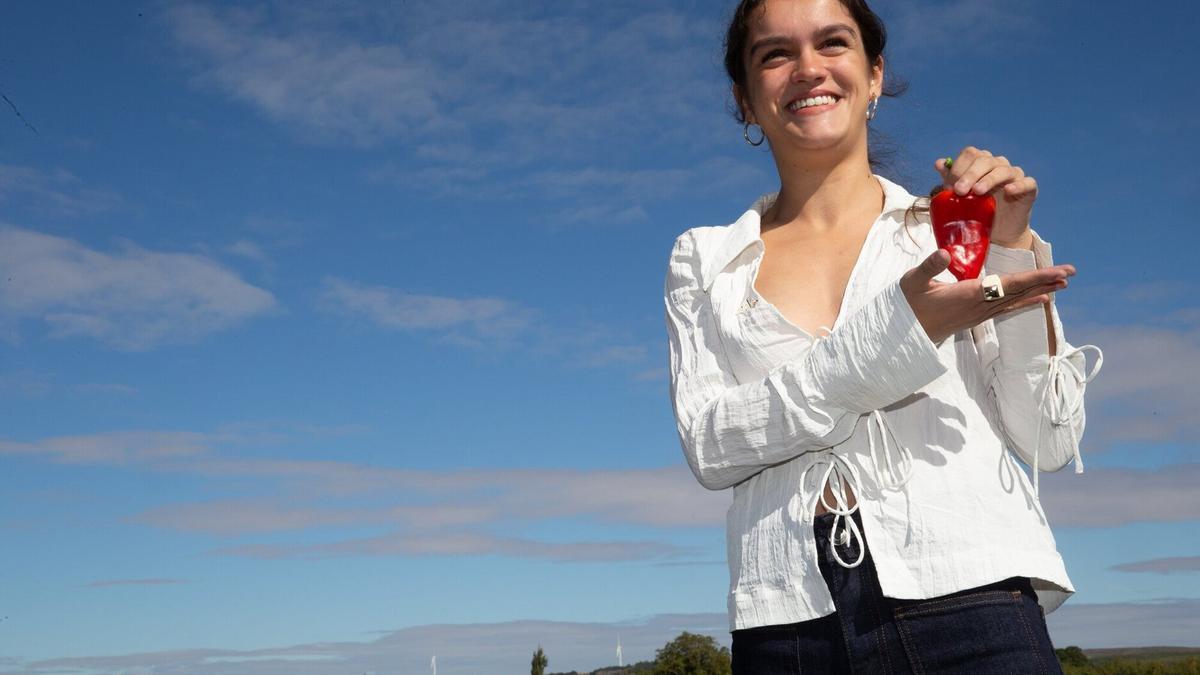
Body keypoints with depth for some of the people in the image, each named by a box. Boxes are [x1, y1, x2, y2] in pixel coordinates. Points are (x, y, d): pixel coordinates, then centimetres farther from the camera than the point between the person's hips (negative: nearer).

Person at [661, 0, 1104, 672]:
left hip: (970, 601, 0)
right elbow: (709, 446, -5)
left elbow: (1050, 440, 4)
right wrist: (897, 331, -14)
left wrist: (1014, 247, -5)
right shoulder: (704, 260, 8)